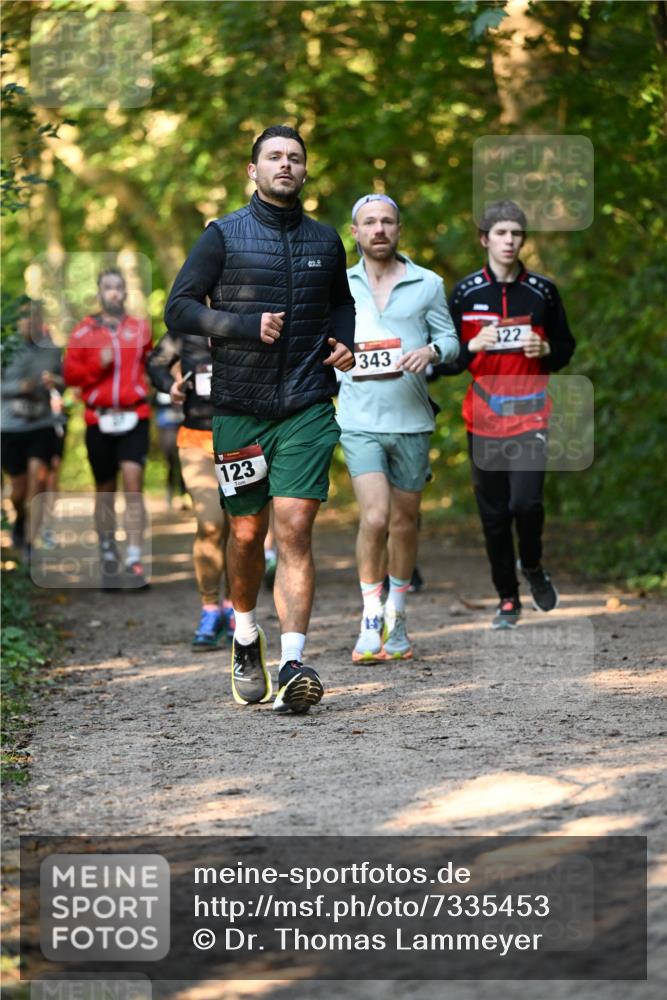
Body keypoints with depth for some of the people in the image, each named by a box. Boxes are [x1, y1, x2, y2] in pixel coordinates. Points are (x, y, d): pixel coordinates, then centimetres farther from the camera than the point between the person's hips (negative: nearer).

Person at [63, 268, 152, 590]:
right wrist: (98, 364, -12)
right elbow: (70, 374, 2)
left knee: (133, 482, -14)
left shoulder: (140, 328, 6)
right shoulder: (83, 331, 5)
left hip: (133, 417, -1)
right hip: (99, 419, 1)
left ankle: (134, 562, -16)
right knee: (105, 488, 11)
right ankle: (108, 559, 23)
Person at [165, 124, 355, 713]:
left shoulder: (326, 242, 11)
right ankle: (246, 637, 35)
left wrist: (344, 343, 7)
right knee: (248, 533, 8)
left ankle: (293, 665, -18)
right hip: (240, 407, -1)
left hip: (307, 407, 1)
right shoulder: (224, 236, 1)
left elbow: (341, 303, 28)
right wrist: (247, 325, -15)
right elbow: (179, 309, -3)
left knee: (295, 529, -13)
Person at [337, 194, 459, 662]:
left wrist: (431, 351, -16)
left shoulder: (428, 284, 5)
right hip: (360, 421, -1)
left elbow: (450, 339, 5)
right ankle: (371, 619, -6)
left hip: (412, 420, 1)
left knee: (405, 521, 9)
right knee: (375, 517, -16)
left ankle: (397, 616, 26)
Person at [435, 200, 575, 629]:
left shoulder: (543, 291, 4)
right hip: (484, 417, 1)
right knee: (494, 513, 4)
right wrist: (473, 347, -14)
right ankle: (508, 599, 17)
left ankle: (532, 567, 15)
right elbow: (444, 361, 5)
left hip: (531, 413, -1)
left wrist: (545, 350, -8)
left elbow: (565, 348, 14)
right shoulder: (465, 293, 3)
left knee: (526, 501, -16)